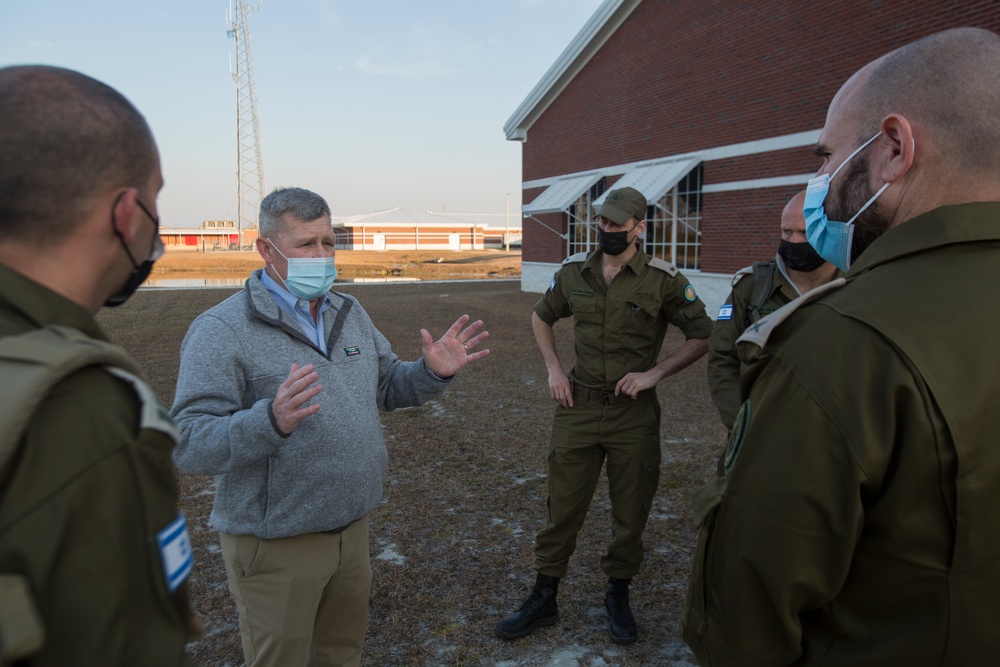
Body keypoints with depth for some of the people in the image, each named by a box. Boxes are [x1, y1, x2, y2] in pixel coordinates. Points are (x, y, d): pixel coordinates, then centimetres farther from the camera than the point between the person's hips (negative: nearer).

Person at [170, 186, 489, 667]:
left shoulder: (349, 312, 6)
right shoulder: (220, 329, -16)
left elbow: (386, 386, 14)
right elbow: (188, 443, -22)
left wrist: (433, 372, -7)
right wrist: (270, 421, -40)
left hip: (353, 527, 6)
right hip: (275, 544, -6)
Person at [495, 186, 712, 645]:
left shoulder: (663, 280, -8)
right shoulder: (574, 272, 2)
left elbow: (702, 336, -2)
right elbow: (541, 317, 18)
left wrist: (655, 373, -12)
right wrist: (554, 370, 5)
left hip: (634, 414, -2)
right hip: (578, 408, 2)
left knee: (630, 512, 12)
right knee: (562, 508, 9)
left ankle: (618, 597, 35)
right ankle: (543, 600, 26)